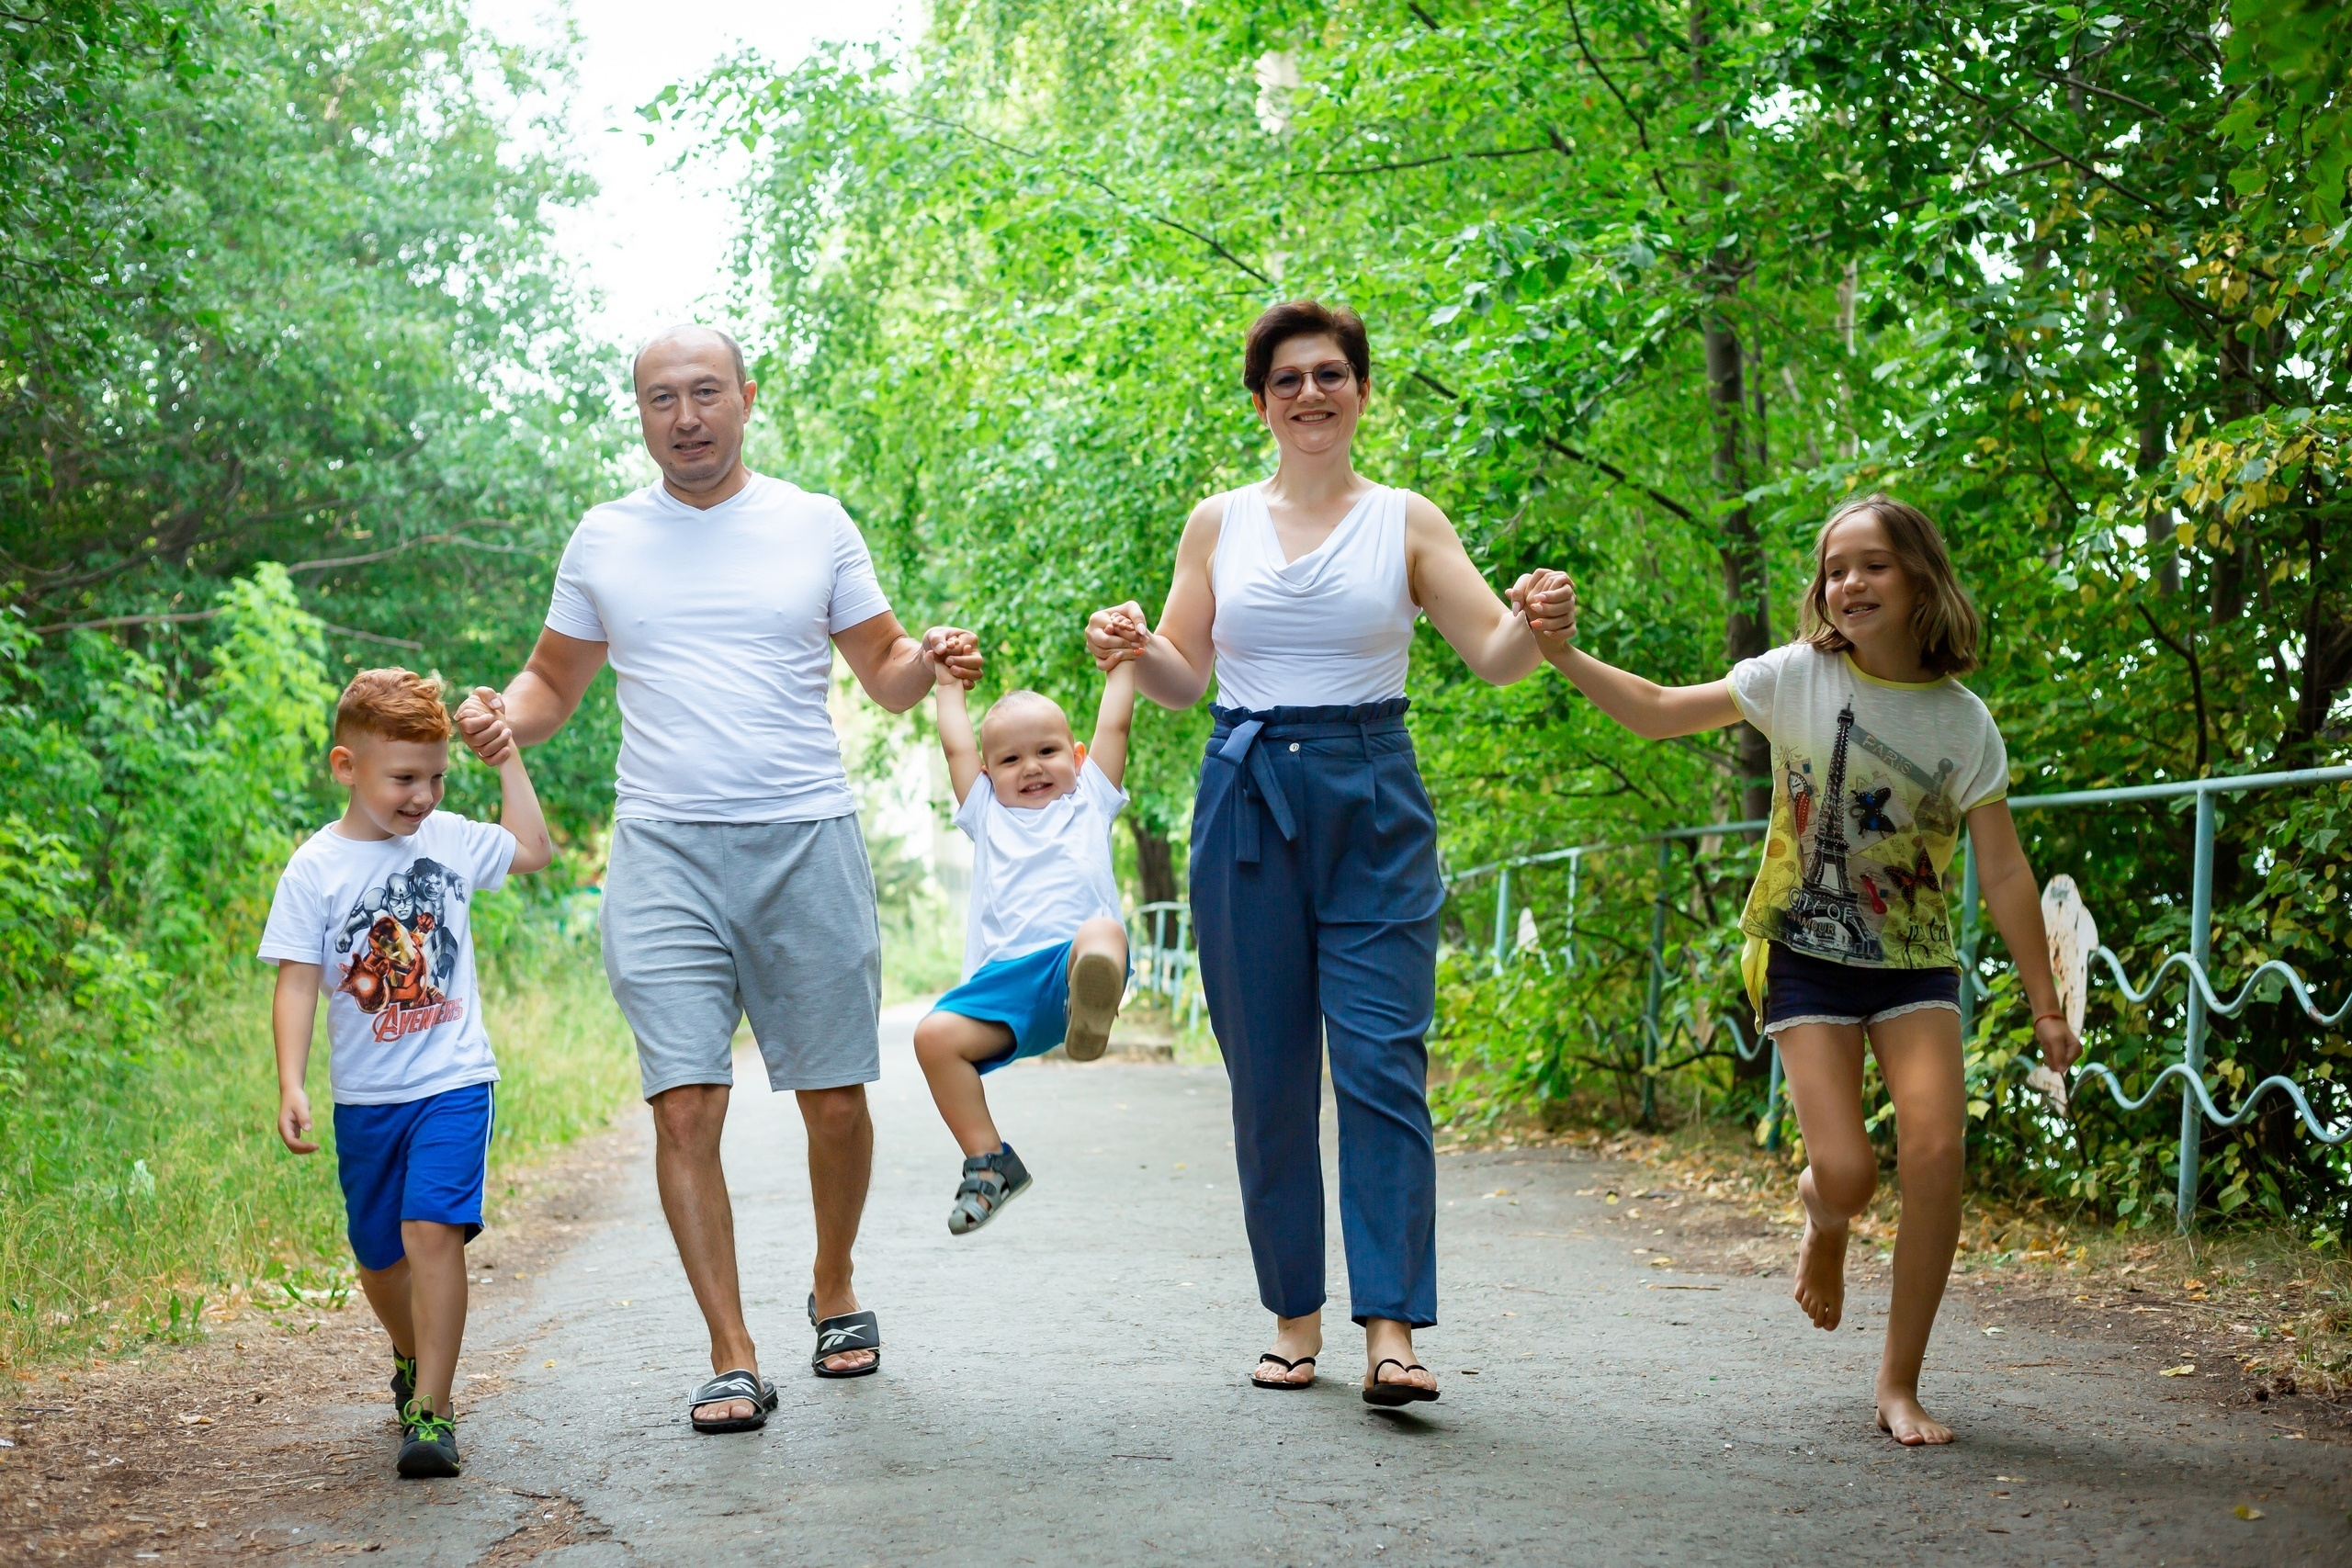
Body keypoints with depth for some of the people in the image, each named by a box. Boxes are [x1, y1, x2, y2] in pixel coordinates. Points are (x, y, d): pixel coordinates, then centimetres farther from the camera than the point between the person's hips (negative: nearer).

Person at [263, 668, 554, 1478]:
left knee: (432, 1227, -19)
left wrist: (508, 757, 13)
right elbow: (297, 982, -8)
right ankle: (412, 1357, 44)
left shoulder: (450, 839, 2)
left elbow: (533, 849, 20)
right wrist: (291, 1085, -17)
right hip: (365, 1096, 1)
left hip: (452, 1082, -1)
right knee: (379, 1256, 14)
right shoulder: (316, 868, -6)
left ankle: (430, 1410, -16)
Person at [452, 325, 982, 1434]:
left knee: (835, 1098, 5)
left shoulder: (816, 526, 8)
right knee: (685, 1106, -10)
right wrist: (504, 717, -4)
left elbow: (884, 675, 13)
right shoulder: (604, 541, 10)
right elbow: (554, 682, 18)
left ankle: (834, 1291, 31)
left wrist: (928, 661, -10)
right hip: (666, 852, 0)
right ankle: (731, 1360, -2)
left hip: (807, 842, 0)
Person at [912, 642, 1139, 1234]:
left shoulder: (1089, 801, 26)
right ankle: (988, 1161, -10)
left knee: (1103, 932, -37)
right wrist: (948, 681, 37)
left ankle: (1090, 1016, -71)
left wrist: (1123, 659, 27)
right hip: (1004, 978, 3)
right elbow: (957, 747, 31)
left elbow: (1114, 725, 26)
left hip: (1070, 954, -3)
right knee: (936, 1035, -21)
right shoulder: (988, 815, 30)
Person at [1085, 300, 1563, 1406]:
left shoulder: (1407, 522, 6)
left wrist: (1535, 624, -22)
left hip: (1373, 807, -1)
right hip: (1247, 803, 2)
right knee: (1267, 1077, 4)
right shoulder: (1218, 524, 10)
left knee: (1382, 1062, -10)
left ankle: (1391, 1329, -11)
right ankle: (1294, 1315, 15)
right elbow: (1184, 678, 10)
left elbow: (1494, 657, 0)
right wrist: (1135, 649, -11)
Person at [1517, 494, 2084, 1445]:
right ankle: (1822, 1217, 29)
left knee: (1935, 1150, -17)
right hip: (1807, 953, -1)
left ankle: (1899, 1383, -1)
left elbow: (2003, 873, 0)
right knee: (1847, 1173, -13)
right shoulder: (1799, 677, -5)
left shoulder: (1962, 723, -3)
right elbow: (1659, 713, -8)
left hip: (1915, 962, 1)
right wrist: (1565, 654, -24)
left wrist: (2045, 1005, 0)